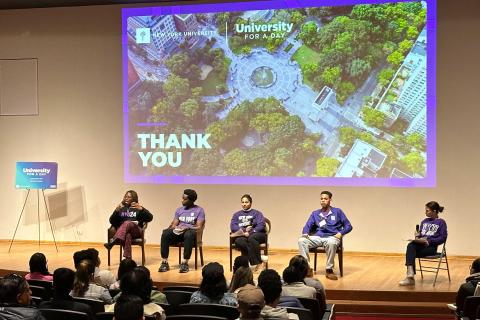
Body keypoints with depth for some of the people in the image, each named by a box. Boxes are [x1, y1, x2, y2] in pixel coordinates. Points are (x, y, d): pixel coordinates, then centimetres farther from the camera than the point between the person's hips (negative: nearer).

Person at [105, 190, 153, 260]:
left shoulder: (138, 209, 20)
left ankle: (113, 241, -55)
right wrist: (116, 211, -5)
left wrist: (141, 209, -11)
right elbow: (112, 221, 12)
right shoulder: (121, 208, 24)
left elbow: (150, 218, 4)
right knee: (127, 236, -39)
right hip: (121, 231, 1)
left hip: (136, 231, -1)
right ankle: (127, 258, -54)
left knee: (127, 223, -36)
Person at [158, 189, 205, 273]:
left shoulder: (199, 210, 2)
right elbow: (174, 224, 11)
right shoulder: (179, 210, 17)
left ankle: (185, 263, -39)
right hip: (178, 232, 4)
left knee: (189, 234, -41)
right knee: (165, 233, -27)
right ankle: (164, 263, -30)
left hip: (190, 232, -4)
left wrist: (187, 228, -23)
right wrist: (172, 228, -13)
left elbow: (199, 227, -7)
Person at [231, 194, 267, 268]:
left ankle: (255, 262, -37)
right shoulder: (237, 215, 22)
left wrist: (249, 232, -16)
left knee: (251, 238, -39)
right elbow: (233, 227, 6)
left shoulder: (257, 213, 14)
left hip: (257, 234, -2)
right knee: (238, 241, -35)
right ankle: (257, 259, -35)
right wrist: (244, 230, -12)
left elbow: (261, 226, -3)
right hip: (242, 236, 2)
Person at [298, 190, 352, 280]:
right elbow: (307, 226, 15)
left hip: (331, 237, -3)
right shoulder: (315, 213, 21)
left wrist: (341, 233, -10)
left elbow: (348, 226, 9)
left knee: (331, 243, -41)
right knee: (301, 240, -26)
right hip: (317, 237, 3)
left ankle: (329, 270, -28)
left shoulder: (337, 212, 12)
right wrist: (305, 234, -8)